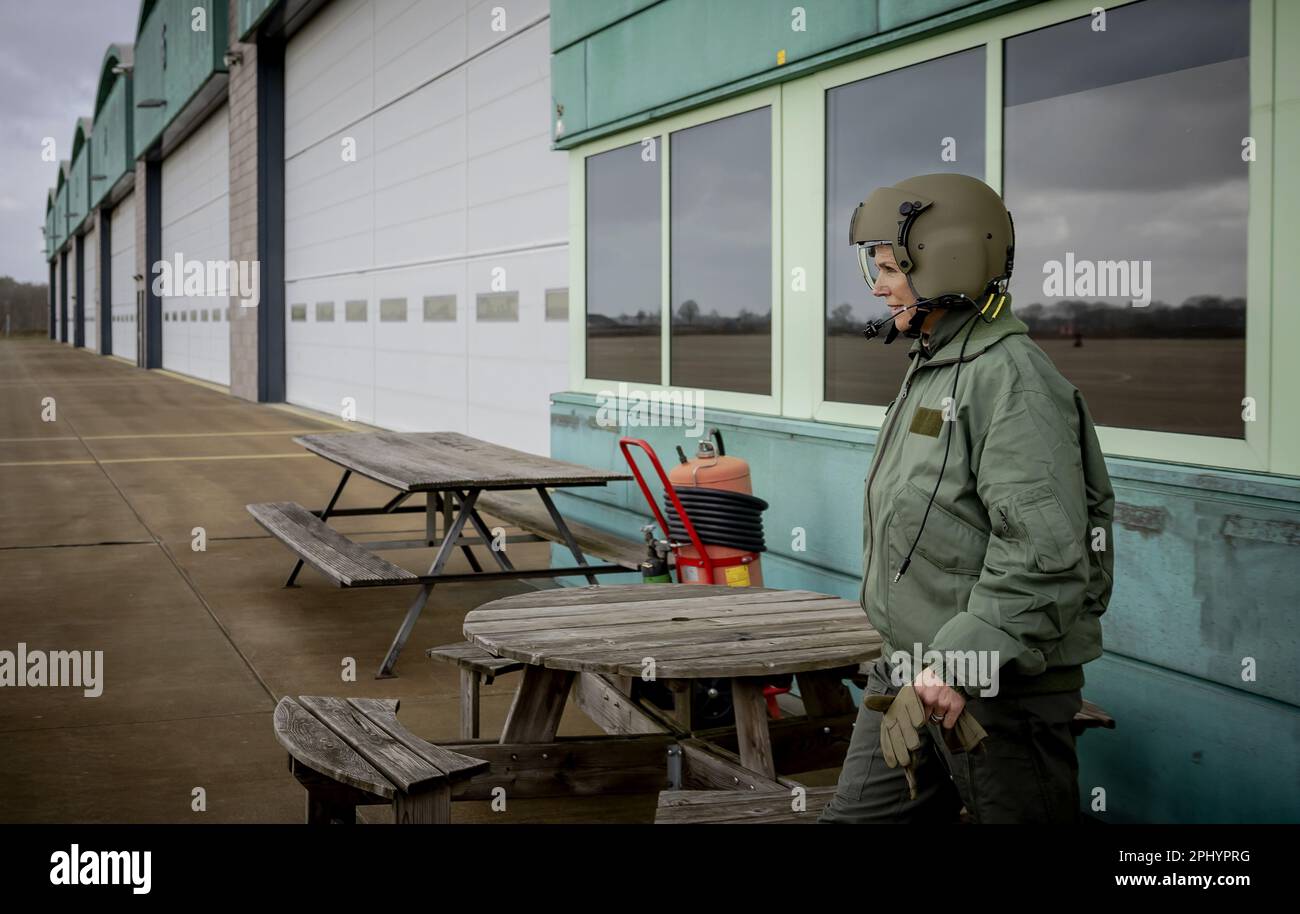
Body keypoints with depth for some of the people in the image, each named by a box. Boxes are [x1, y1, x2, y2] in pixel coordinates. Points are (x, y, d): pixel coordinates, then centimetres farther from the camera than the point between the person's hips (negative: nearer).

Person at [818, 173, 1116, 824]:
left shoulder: (1010, 380, -18)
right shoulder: (931, 370, 15)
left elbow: (1044, 555, -27)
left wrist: (961, 662, -27)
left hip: (999, 690, -10)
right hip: (911, 676, 10)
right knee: (856, 816, 13)